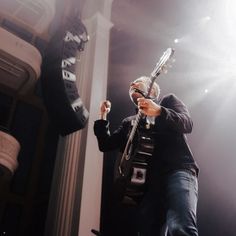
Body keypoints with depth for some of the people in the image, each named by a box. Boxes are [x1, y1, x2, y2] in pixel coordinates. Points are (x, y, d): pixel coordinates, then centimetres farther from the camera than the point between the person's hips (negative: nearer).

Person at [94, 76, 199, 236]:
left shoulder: (168, 100, 17)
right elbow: (106, 145, 24)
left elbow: (187, 124, -3)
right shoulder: (129, 122, 29)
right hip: (147, 179, 5)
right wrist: (103, 116, 15)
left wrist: (158, 111, -21)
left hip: (177, 169, -5)